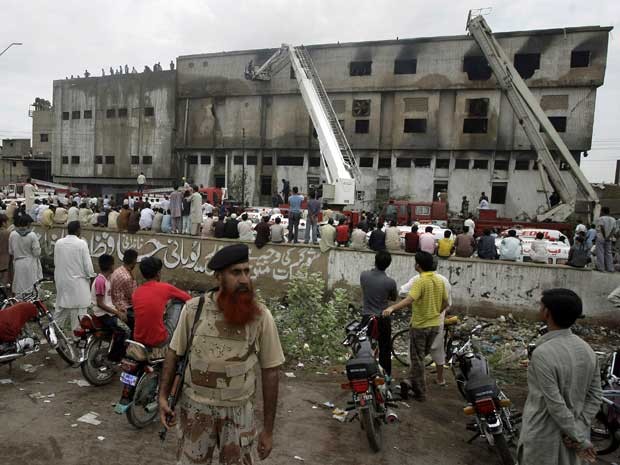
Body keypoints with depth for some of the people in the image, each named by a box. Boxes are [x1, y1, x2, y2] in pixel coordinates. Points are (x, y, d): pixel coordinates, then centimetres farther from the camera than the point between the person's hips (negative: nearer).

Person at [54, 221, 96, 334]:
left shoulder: (58, 243, 0)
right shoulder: (81, 243, -15)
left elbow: (56, 262, 9)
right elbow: (87, 264, -13)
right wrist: (91, 276, 1)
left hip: (62, 280, 5)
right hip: (78, 281, -5)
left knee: (61, 306, 18)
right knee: (78, 309, 4)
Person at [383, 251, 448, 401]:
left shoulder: (420, 282, -19)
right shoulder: (440, 280, 2)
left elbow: (409, 299, -35)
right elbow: (445, 303, 10)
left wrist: (392, 308, -45)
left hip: (420, 326, -6)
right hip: (434, 325, 6)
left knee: (417, 359, 6)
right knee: (422, 356, 21)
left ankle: (421, 393, 13)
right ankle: (412, 382, 20)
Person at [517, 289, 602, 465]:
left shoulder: (542, 353, -27)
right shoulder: (587, 349, -4)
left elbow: (556, 405, -23)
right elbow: (595, 395, 0)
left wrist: (579, 438, -11)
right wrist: (579, 430, -4)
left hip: (543, 437, -6)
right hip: (568, 435, 6)